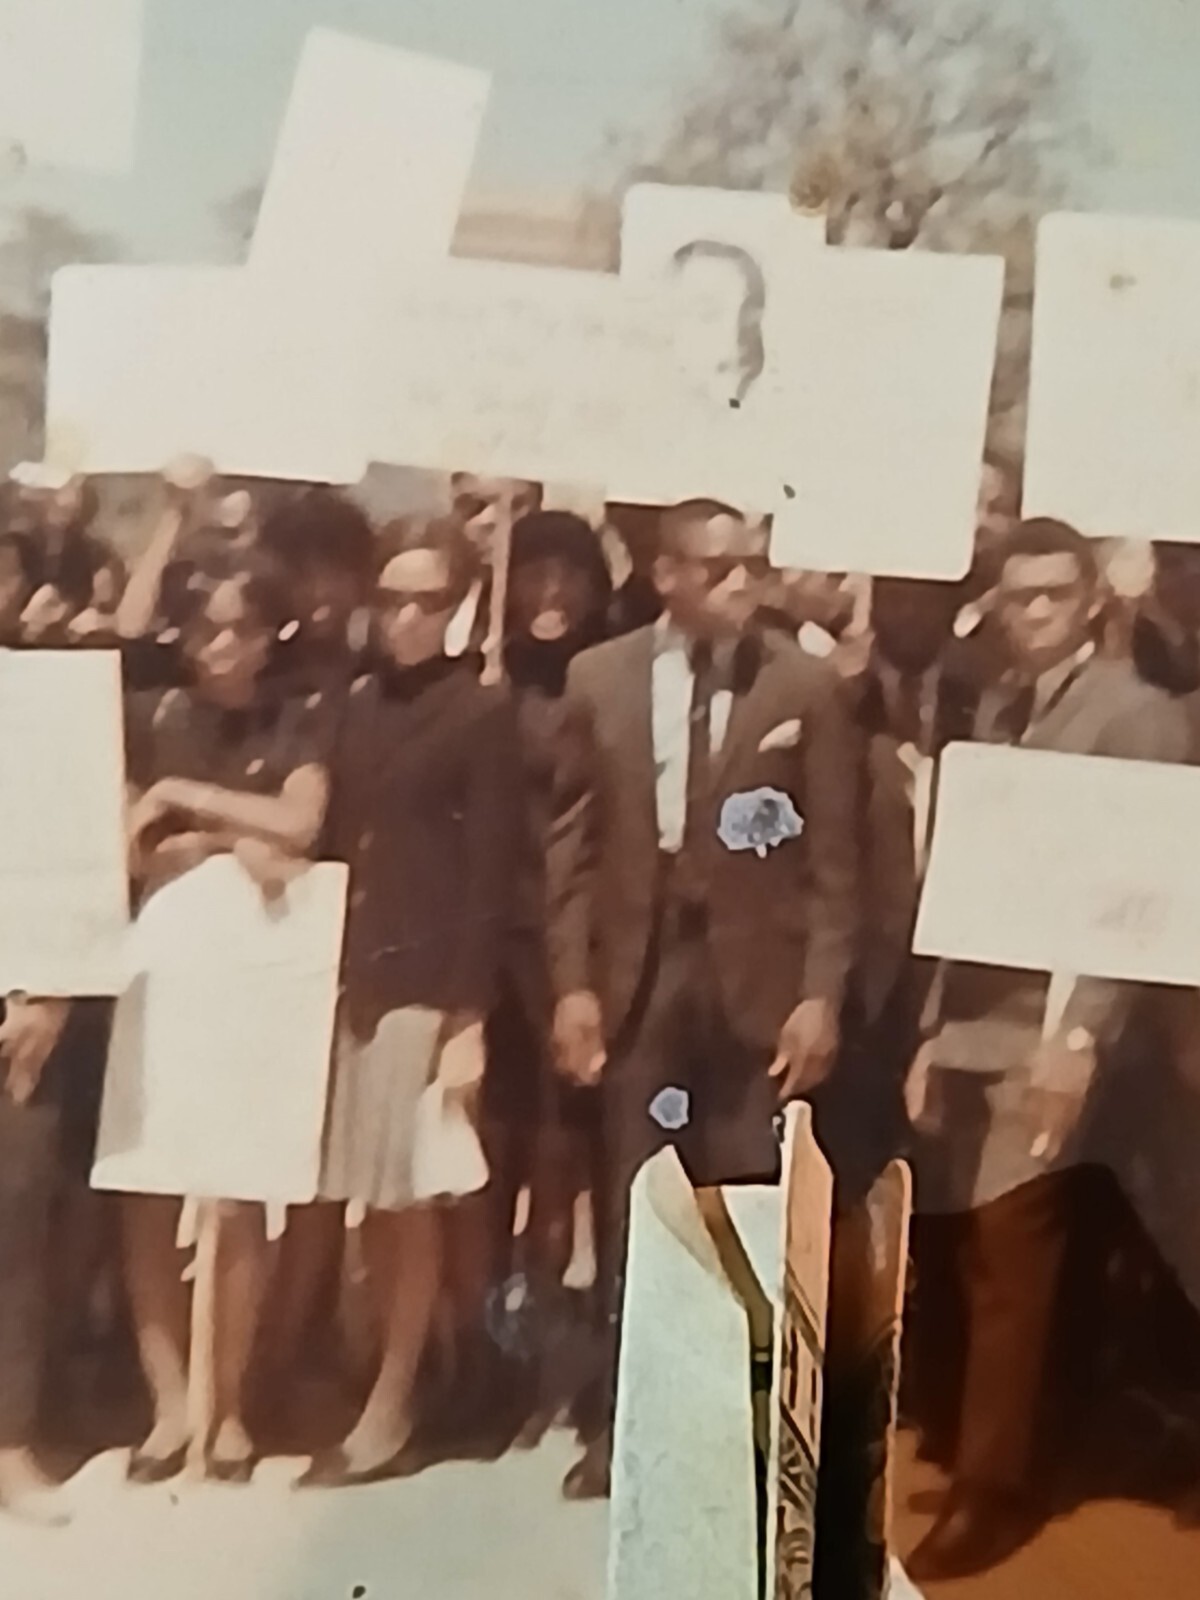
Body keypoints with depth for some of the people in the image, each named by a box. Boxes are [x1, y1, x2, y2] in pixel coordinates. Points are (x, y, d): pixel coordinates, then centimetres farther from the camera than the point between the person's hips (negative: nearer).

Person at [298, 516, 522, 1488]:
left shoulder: (485, 713, -4)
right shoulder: (360, 704, 11)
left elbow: (492, 873, -8)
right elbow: (338, 843, 9)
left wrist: (470, 1013, -13)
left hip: (431, 980, -5)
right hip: (353, 974, 5)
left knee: (412, 1200, 3)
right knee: (369, 1203, 9)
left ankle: (389, 1408, 16)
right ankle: (398, 1371, 25)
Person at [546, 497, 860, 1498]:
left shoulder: (806, 686, -2)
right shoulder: (601, 678, 4)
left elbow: (831, 857, -2)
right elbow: (575, 839, 4)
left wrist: (823, 995, -7)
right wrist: (573, 980, -1)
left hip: (756, 981, -1)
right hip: (637, 976, 2)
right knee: (631, 1212, 10)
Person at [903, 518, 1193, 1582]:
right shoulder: (996, 708, 14)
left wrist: (1082, 1035, -21)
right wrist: (932, 1026, 10)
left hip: (1047, 1035, -6)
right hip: (969, 1026, 6)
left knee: (1010, 1270, 1)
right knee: (960, 1261, 11)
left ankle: (991, 1488, 18)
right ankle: (972, 1452, 30)